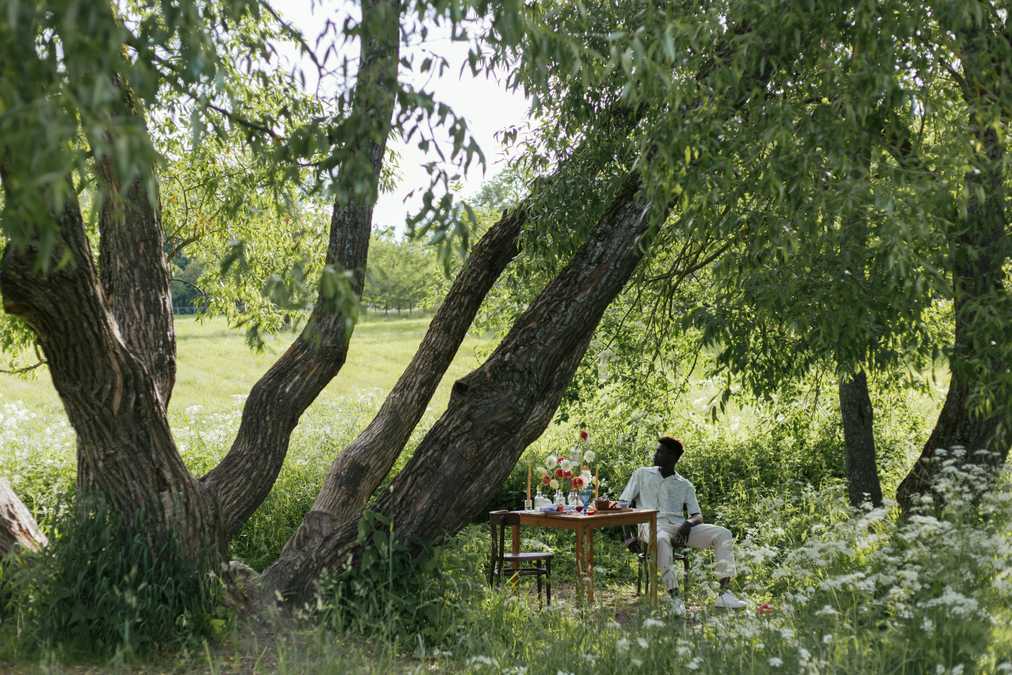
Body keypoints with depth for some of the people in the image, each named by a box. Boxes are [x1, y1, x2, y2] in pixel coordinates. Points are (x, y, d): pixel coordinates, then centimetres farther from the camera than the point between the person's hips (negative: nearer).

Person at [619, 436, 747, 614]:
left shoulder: (685, 486, 20)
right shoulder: (642, 474, 17)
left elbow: (698, 516, 11)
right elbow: (622, 504, 11)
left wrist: (689, 522, -15)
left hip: (679, 527, 3)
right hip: (652, 525, -3)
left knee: (723, 534, -18)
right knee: (661, 539, -42)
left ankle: (725, 593, -24)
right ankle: (674, 597, -44)